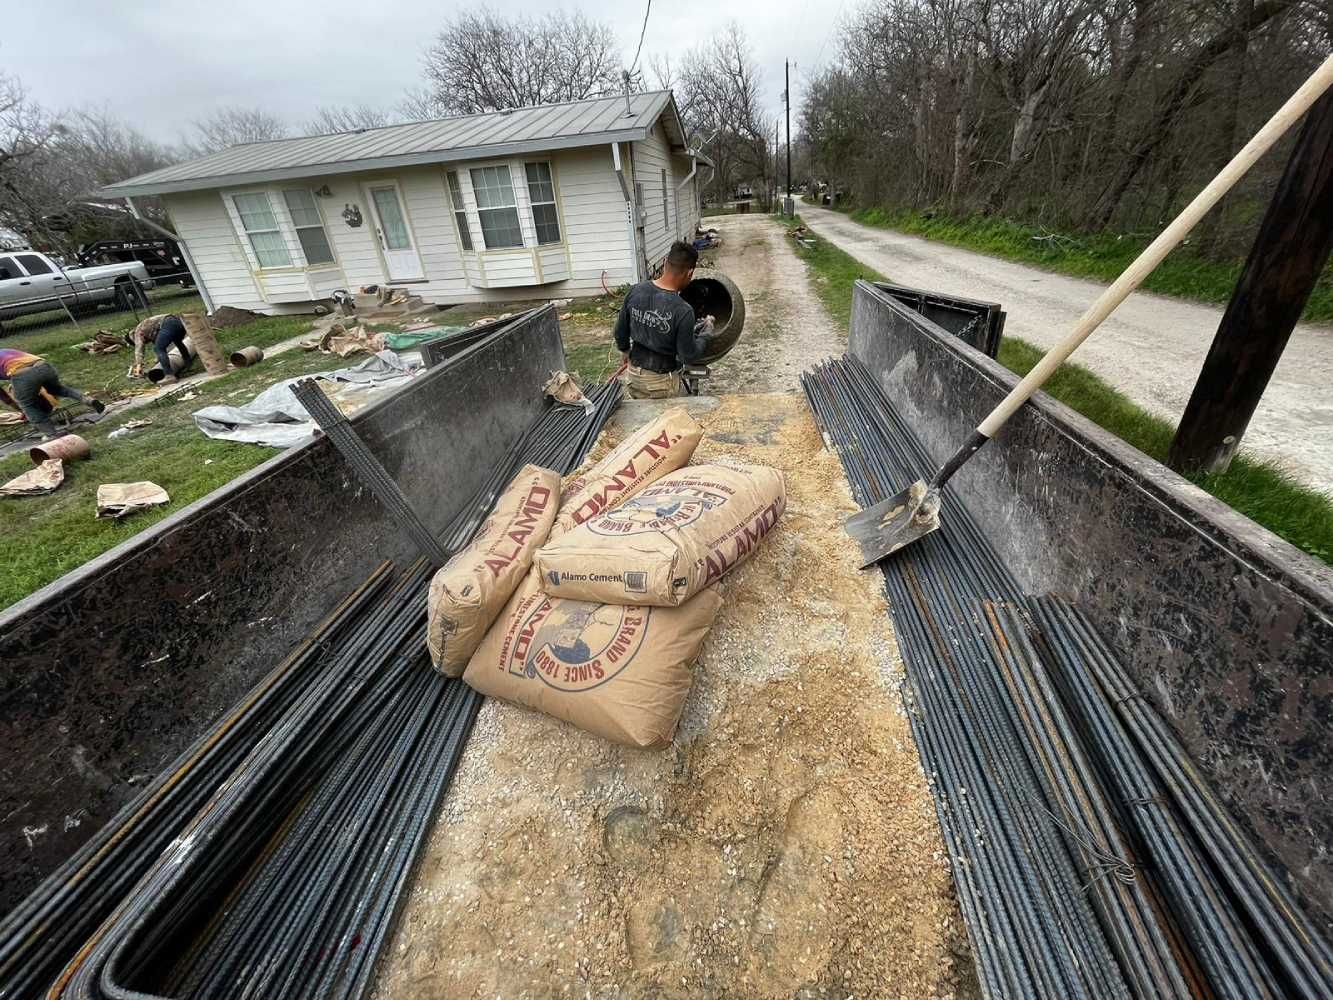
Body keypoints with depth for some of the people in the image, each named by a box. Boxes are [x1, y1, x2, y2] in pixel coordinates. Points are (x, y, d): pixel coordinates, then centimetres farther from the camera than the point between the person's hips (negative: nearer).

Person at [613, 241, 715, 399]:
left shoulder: (635, 291, -10)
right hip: (661, 381, -5)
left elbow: (620, 331, 3)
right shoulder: (683, 311, -25)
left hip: (633, 374, 5)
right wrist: (707, 332, 2)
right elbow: (688, 355, -15)